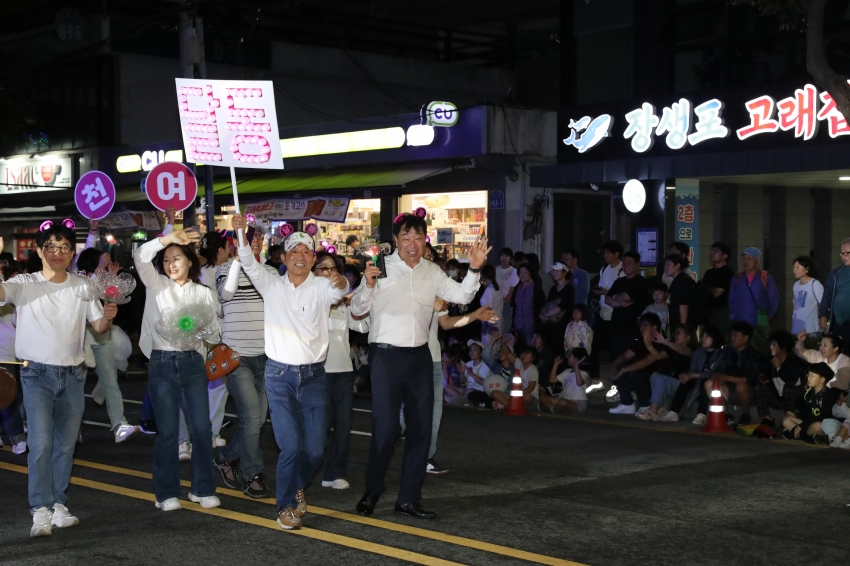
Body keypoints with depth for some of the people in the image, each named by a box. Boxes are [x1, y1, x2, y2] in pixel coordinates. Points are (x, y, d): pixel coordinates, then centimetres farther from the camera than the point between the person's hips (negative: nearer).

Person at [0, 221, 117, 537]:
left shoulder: (82, 287, 7)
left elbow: (99, 328, 11)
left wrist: (107, 318, -12)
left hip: (72, 375, 4)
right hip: (37, 374, -4)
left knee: (65, 446, 9)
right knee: (40, 444, -13)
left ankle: (58, 505, 19)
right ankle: (41, 512, -12)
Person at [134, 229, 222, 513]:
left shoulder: (204, 293, 10)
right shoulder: (157, 285, 5)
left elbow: (215, 329, 7)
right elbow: (140, 257, -12)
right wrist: (167, 238, -23)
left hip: (192, 362, 2)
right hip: (162, 362, -2)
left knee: (202, 428, -1)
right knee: (168, 431, 0)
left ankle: (203, 489, 12)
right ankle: (166, 494, 9)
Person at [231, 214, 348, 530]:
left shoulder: (322, 287, 3)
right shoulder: (271, 285, 5)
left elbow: (338, 291, -20)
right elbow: (249, 264, -12)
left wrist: (342, 284, -44)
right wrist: (240, 235, -29)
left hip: (313, 375, 1)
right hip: (279, 375, -1)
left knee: (315, 450, 3)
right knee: (291, 446, -11)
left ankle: (297, 486, 34)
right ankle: (287, 505, 8)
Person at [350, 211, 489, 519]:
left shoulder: (432, 272, 9)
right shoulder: (382, 268, -6)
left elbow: (462, 295, 6)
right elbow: (357, 309, -8)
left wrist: (475, 268, -10)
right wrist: (368, 286, -27)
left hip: (420, 356, 6)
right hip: (387, 355, -5)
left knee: (420, 428, 7)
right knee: (386, 427, -9)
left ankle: (409, 498, 18)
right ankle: (372, 491, 13)